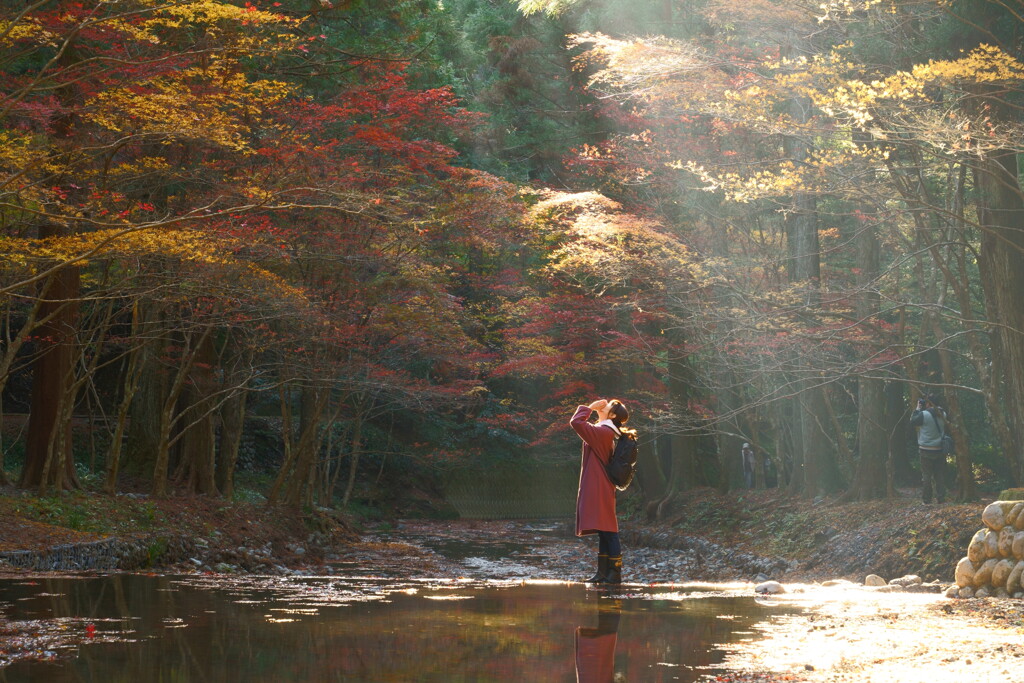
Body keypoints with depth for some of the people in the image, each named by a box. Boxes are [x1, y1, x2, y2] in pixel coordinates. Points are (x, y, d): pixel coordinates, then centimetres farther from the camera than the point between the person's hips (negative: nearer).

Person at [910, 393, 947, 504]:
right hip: (940, 449, 4)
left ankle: (926, 499, 4)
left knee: (926, 475, 2)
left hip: (927, 450, -4)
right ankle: (940, 497, 10)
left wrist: (917, 409, 2)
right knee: (939, 474, 10)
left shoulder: (924, 415, -16)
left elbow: (912, 422, -5)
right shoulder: (942, 414, 0)